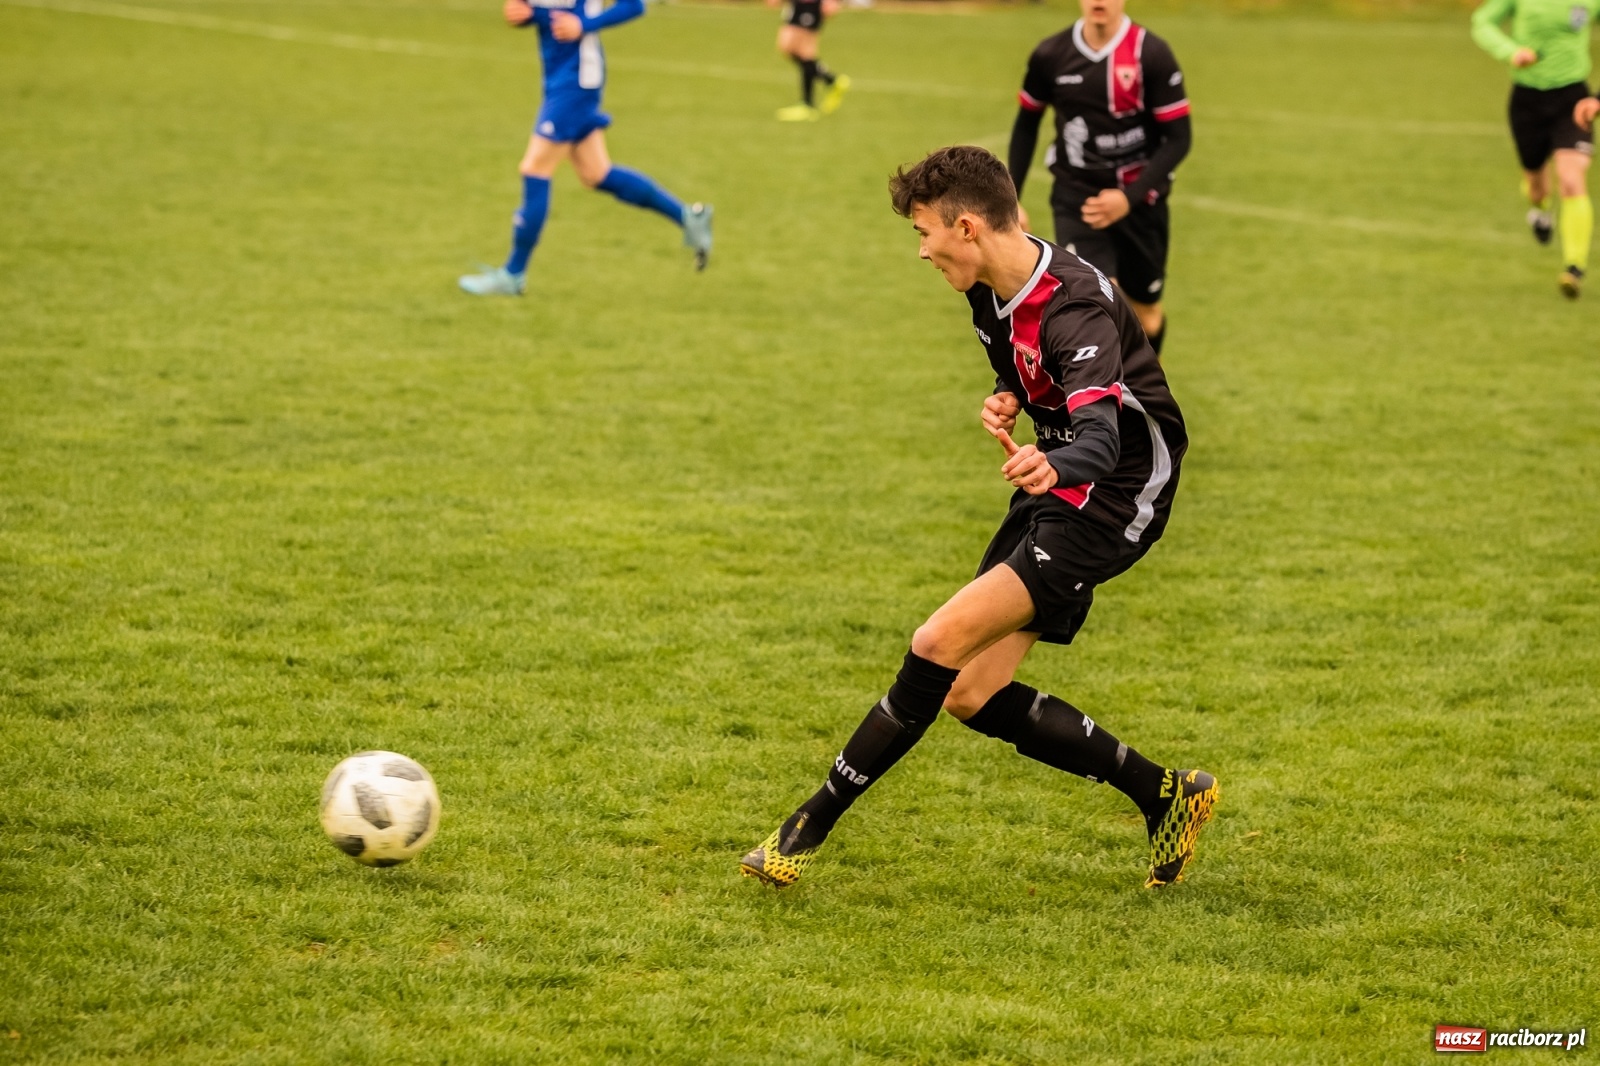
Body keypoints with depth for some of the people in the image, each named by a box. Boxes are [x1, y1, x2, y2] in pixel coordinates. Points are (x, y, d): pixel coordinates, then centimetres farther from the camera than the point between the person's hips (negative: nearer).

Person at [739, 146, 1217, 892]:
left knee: (941, 643, -21)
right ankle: (1164, 796, 17)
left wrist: (1053, 466, -65)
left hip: (1109, 504, -10)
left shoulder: (1073, 310, -27)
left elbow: (1100, 434, -41)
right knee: (972, 697, 6)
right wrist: (1008, 400, -2)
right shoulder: (991, 290, 2)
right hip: (1053, 493, 10)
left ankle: (813, 825, -12)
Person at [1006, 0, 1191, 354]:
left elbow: (1178, 138, -10)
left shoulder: (1152, 54, -12)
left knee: (1146, 316, 15)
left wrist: (1130, 198, -21)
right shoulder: (1050, 55, -5)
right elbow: (1027, 123, 13)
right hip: (1076, 198, 0)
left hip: (1138, 200, 0)